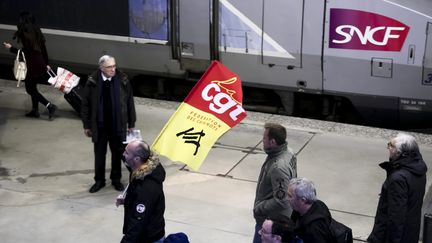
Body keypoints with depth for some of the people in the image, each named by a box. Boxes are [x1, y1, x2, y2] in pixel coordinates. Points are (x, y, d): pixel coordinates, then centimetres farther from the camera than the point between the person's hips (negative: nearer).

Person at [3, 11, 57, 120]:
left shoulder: (24, 34, -17)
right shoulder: (36, 32, 6)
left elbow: (25, 52, -19)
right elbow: (43, 49, 11)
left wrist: (11, 48, -9)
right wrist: (46, 63, 21)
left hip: (32, 66, -8)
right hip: (40, 64, 8)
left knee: (30, 89, 4)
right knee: (33, 87, 20)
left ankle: (50, 106, -5)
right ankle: (35, 110, 26)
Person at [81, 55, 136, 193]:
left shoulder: (122, 81, -9)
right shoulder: (93, 82, -10)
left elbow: (130, 102, 1)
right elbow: (85, 104, -1)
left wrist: (131, 123, 4)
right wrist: (86, 126, 0)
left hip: (117, 125, 1)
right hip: (99, 125, 0)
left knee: (117, 153, 14)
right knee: (99, 154, 12)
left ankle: (116, 179, 32)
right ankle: (99, 180, 29)